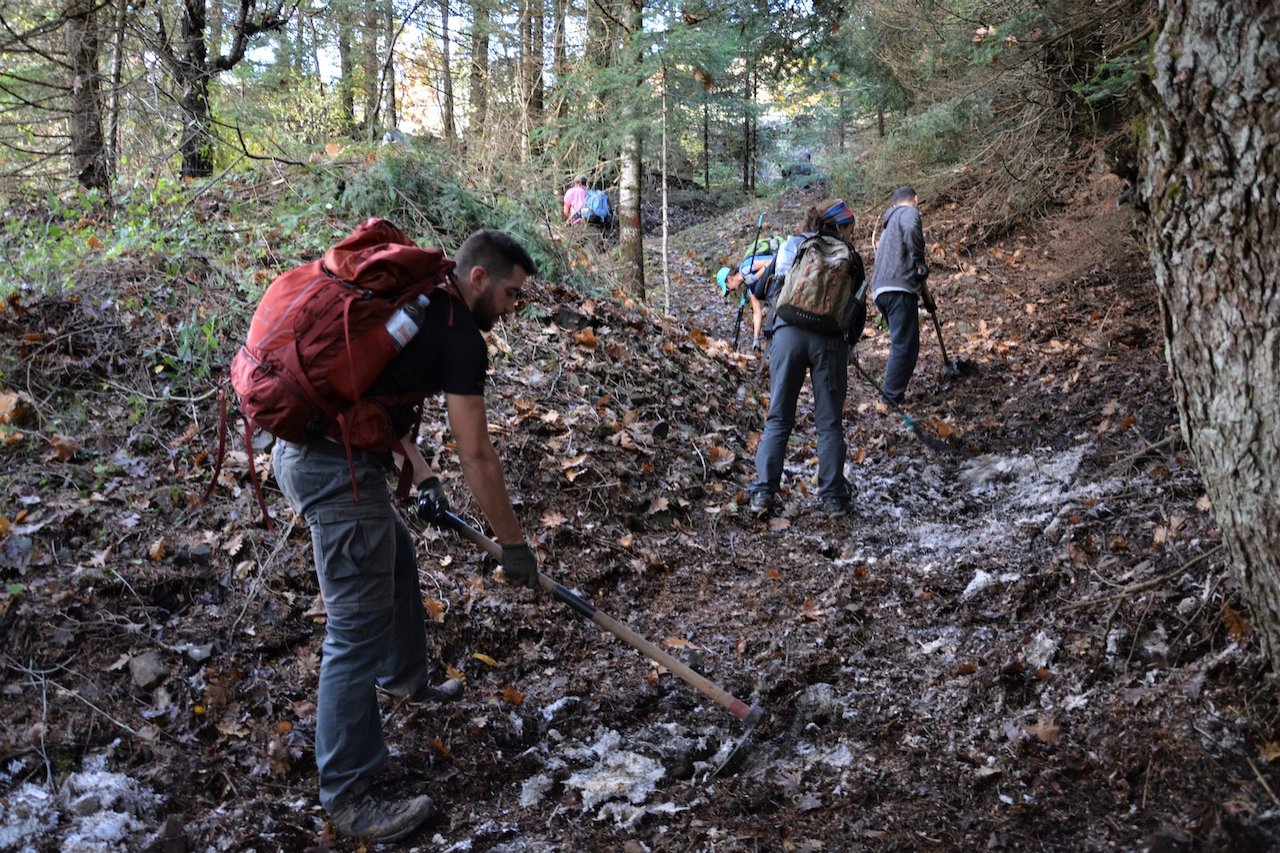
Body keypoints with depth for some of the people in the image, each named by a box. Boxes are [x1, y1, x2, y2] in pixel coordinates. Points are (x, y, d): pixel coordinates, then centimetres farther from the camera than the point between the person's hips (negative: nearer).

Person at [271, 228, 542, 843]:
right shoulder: (460, 334, -10)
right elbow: (476, 456, -10)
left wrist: (422, 474, 22)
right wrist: (513, 545, -1)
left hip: (302, 443, 10)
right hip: (336, 467, -10)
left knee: (396, 557, 29)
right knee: (359, 628, -5)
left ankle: (404, 676, 52)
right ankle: (348, 798, 4)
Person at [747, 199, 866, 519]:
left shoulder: (790, 246, 16)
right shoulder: (849, 256, 13)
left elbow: (771, 291, 13)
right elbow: (858, 306, 11)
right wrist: (849, 342, 23)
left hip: (788, 333, 1)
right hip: (830, 339, -1)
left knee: (778, 418, 6)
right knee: (829, 423, 6)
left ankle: (763, 493, -1)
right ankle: (833, 498, 6)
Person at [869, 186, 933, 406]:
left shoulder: (891, 222, 32)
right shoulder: (909, 212, 3)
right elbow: (912, 230, -22)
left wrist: (924, 292, 43)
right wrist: (921, 264, -11)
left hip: (881, 289, 9)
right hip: (899, 288, -9)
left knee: (901, 343, 20)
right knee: (906, 347, -11)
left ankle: (891, 394, 23)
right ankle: (891, 400, -16)